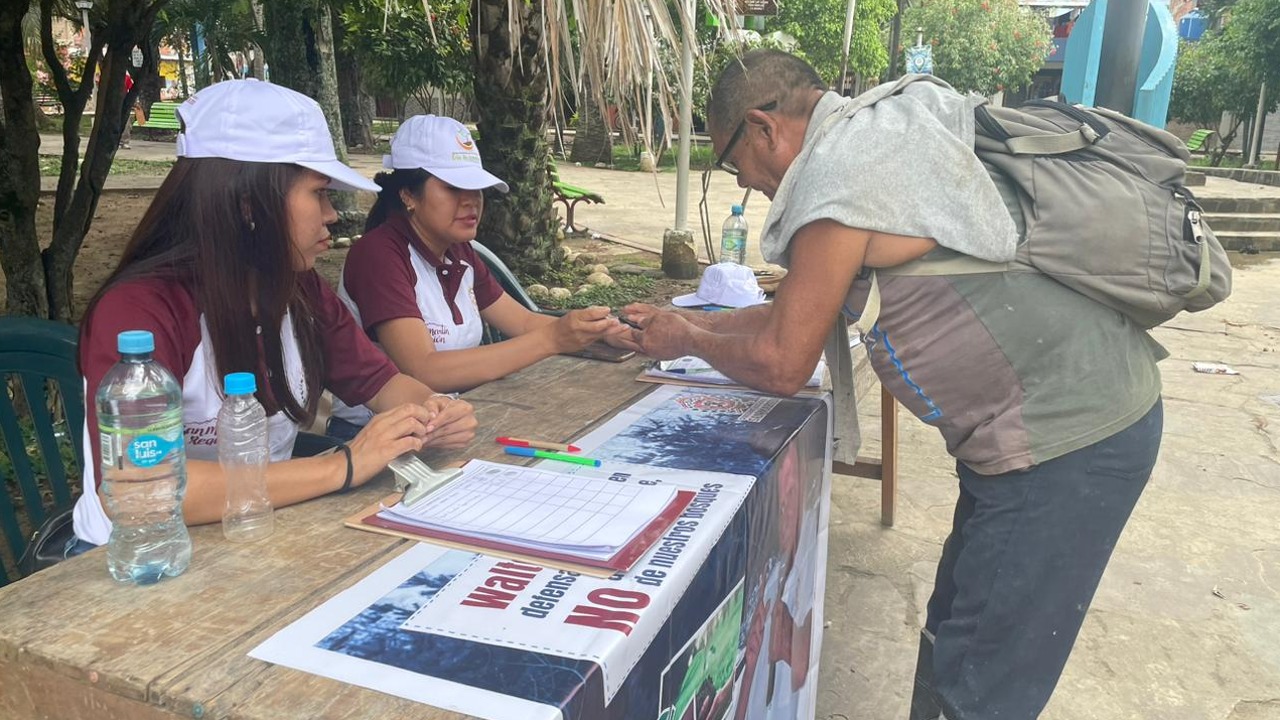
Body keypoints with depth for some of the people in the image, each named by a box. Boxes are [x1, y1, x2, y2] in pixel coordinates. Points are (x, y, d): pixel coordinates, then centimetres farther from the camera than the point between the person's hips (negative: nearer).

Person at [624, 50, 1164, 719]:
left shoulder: (838, 178, -19)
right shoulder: (873, 141, 12)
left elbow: (780, 364, -11)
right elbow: (800, 307, 21)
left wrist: (688, 340, 7)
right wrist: (686, 322, 23)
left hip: (1067, 440, -10)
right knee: (952, 643, 21)